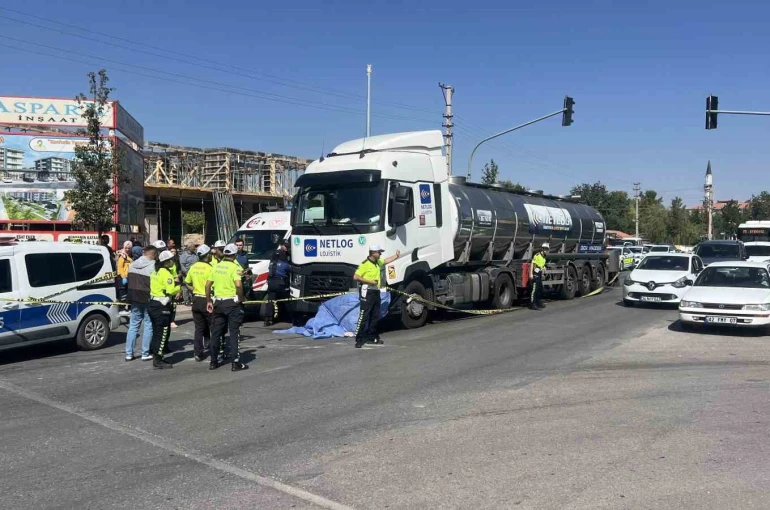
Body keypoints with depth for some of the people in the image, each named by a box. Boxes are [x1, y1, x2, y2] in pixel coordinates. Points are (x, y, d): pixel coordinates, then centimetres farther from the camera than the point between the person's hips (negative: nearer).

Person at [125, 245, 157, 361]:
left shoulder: (133, 264, 10)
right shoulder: (153, 265, -12)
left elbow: (129, 281, 14)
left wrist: (130, 299, 18)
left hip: (134, 298, 6)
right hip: (148, 299, -6)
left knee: (133, 325, 12)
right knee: (148, 326, 3)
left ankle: (129, 353, 12)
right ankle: (145, 354, 4)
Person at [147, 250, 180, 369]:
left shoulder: (157, 272, 13)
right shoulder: (166, 273, -16)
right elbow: (171, 290, -24)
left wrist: (173, 282, 7)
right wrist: (179, 287, -6)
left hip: (153, 303, 10)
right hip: (162, 306, -10)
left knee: (157, 332, 17)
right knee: (163, 333, -3)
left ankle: (156, 356, 25)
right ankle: (158, 361, 0)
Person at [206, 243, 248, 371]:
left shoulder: (216, 266, 7)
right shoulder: (235, 267, -11)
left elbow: (208, 285, 8)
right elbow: (238, 285, -24)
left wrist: (208, 301, 15)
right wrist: (241, 298, -10)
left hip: (218, 302, 6)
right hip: (232, 302, -5)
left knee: (216, 332, 13)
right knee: (234, 332, 0)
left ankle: (213, 362, 19)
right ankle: (236, 363, 1)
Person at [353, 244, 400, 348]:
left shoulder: (378, 262, 12)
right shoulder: (365, 264, -14)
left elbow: (386, 261, 33)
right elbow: (356, 277, -18)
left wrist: (397, 256, 30)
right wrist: (370, 282, -19)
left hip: (376, 292, 9)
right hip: (367, 292, -9)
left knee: (375, 316, 15)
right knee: (363, 317, -10)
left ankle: (373, 337, 27)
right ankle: (359, 340, -9)